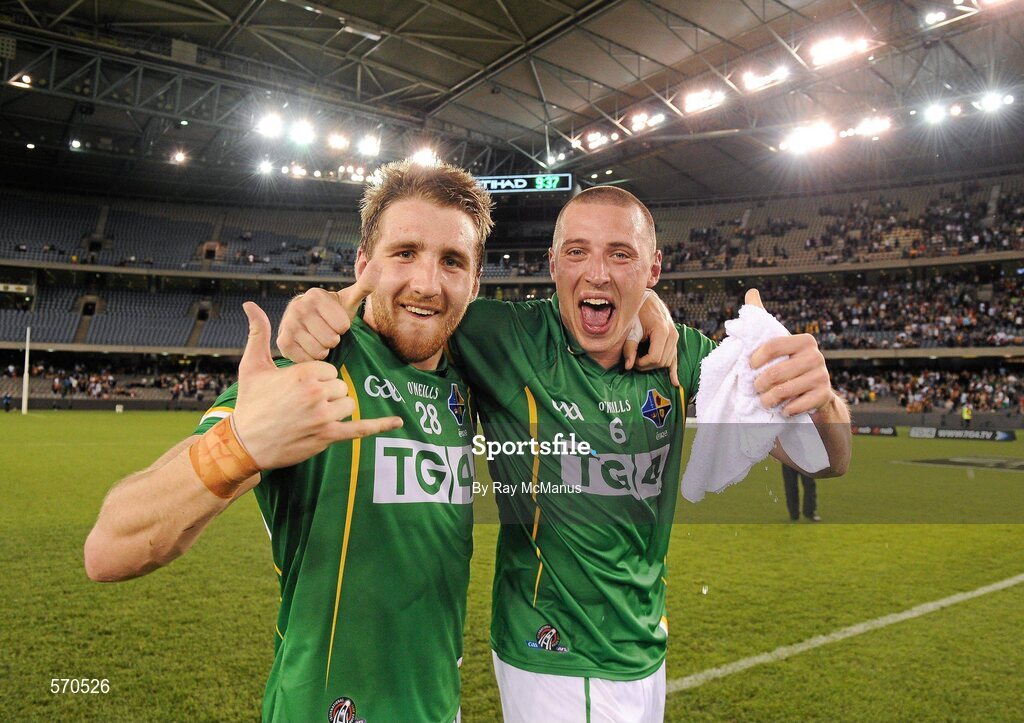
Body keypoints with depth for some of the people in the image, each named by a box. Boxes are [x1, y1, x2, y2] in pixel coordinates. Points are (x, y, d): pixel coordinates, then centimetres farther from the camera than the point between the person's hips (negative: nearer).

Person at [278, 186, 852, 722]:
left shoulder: (681, 357, -7)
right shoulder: (504, 339, -18)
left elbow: (828, 461, -9)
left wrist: (820, 400, -33)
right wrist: (321, 308, -32)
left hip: (648, 649, 5)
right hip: (555, 664, -4)